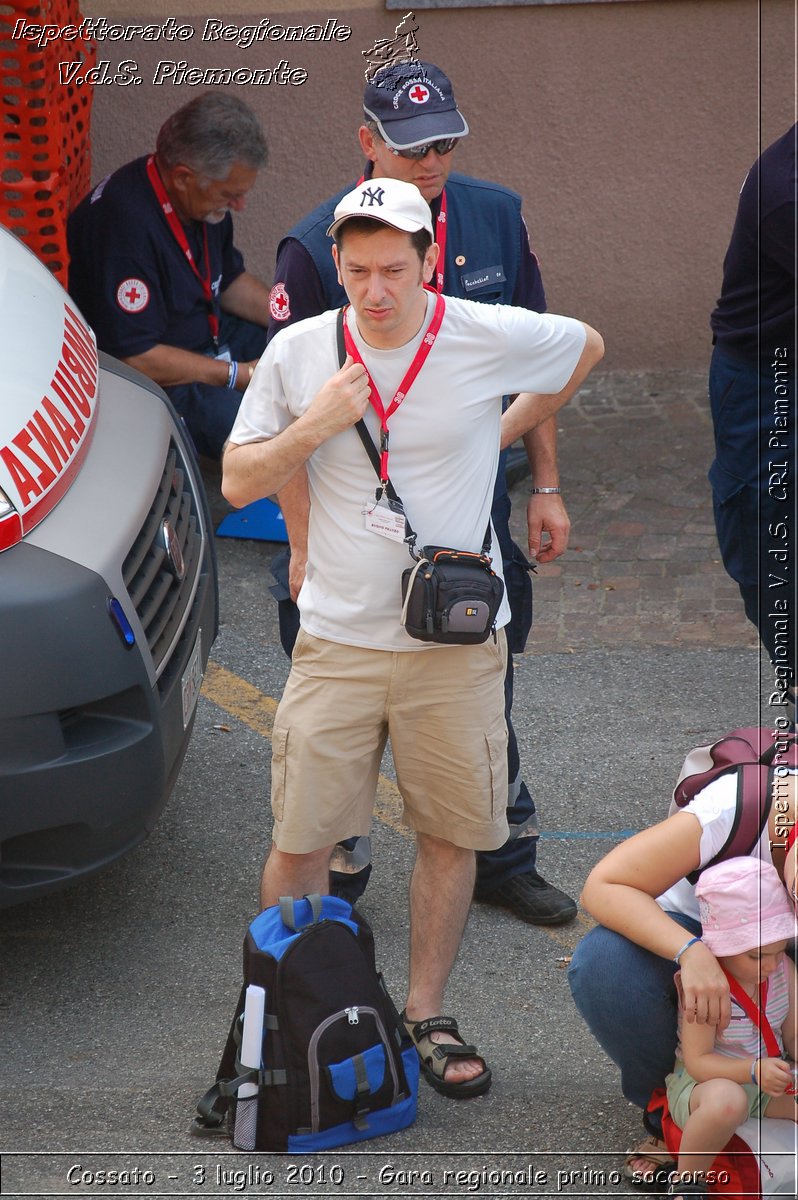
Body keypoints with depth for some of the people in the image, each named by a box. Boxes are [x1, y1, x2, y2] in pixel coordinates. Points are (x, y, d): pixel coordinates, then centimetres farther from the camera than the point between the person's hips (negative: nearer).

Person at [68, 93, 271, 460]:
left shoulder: (204, 195, -3)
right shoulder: (124, 223, -31)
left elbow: (230, 280, 16)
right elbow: (136, 357, -28)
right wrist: (240, 374, -21)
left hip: (208, 335, 10)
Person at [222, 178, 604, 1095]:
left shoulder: (493, 338, -6)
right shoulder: (297, 352, -2)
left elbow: (587, 347, 15)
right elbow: (237, 483, 2)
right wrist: (315, 425, -13)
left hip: (457, 642, 0)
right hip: (336, 640, 0)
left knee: (450, 835, 8)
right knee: (299, 844, 1)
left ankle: (425, 1013, 24)